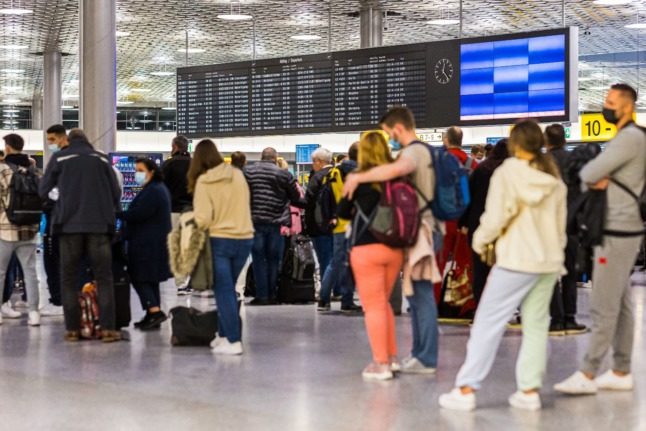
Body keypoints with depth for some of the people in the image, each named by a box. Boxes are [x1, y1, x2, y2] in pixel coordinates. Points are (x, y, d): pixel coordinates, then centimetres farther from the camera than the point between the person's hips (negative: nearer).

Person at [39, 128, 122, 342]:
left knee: (69, 278, 8)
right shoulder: (102, 159, 9)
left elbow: (43, 190, 10)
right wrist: (111, 213, 23)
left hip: (69, 224, 0)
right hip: (99, 224, 1)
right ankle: (107, 328, -4)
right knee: (104, 278, 4)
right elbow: (116, 192, 7)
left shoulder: (59, 158, 7)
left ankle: (73, 329, 4)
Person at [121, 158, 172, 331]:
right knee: (151, 280, 12)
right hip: (156, 243, 11)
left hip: (147, 244, -11)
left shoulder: (152, 191, -16)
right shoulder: (160, 188, 18)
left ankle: (155, 311, -15)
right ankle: (152, 316, 15)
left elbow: (138, 214, -23)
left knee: (139, 278, -8)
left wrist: (118, 214, -12)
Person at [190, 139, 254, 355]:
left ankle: (233, 341, -2)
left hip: (220, 240, -4)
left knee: (223, 291, 1)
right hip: (244, 238, 4)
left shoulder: (203, 181, -10)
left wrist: (197, 224, 6)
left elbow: (203, 219, -14)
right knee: (228, 288, 16)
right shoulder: (237, 174, 2)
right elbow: (245, 204, 9)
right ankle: (226, 334, 20)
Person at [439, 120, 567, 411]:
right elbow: (561, 223, 12)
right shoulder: (554, 178, 7)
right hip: (548, 260, 5)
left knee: (488, 322, -1)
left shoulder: (507, 173, -8)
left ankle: (466, 389, -2)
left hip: (516, 259, -5)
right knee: (536, 326, 9)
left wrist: (480, 241, 5)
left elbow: (495, 218, -12)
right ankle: (530, 390, 7)